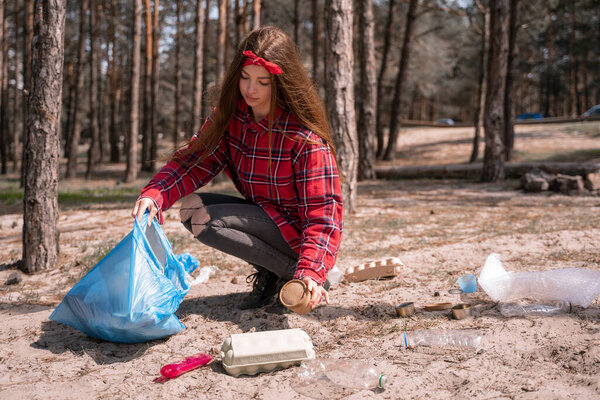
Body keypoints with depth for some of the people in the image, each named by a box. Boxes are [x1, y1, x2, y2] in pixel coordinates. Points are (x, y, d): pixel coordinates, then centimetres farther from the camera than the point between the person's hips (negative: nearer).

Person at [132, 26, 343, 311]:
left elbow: (323, 213, -28)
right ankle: (269, 270, 0)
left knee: (204, 221, -22)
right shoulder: (230, 116, -6)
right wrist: (153, 195, -31)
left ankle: (305, 276, -10)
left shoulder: (306, 137, -25)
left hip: (297, 227, -7)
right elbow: (195, 159, -11)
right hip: (263, 214, 7)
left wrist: (310, 273, -43)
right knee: (191, 207, -6)